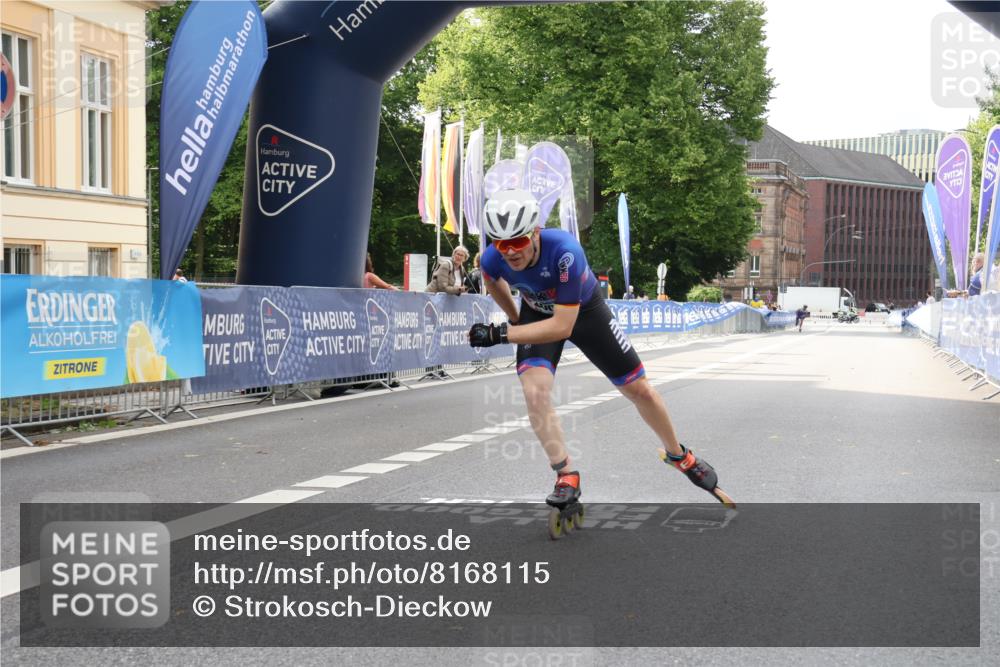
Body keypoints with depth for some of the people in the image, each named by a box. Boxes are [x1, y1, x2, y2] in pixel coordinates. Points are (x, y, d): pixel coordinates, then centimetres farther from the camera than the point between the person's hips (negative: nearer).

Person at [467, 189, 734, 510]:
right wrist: (514, 320, 8)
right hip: (538, 313, 2)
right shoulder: (492, 259, -28)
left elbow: (563, 326, -39)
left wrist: (499, 335, -40)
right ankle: (566, 477, -8)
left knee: (639, 388, 4)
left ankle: (679, 456, 30)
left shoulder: (564, 251, -42)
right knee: (534, 390, -24)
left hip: (584, 310, -2)